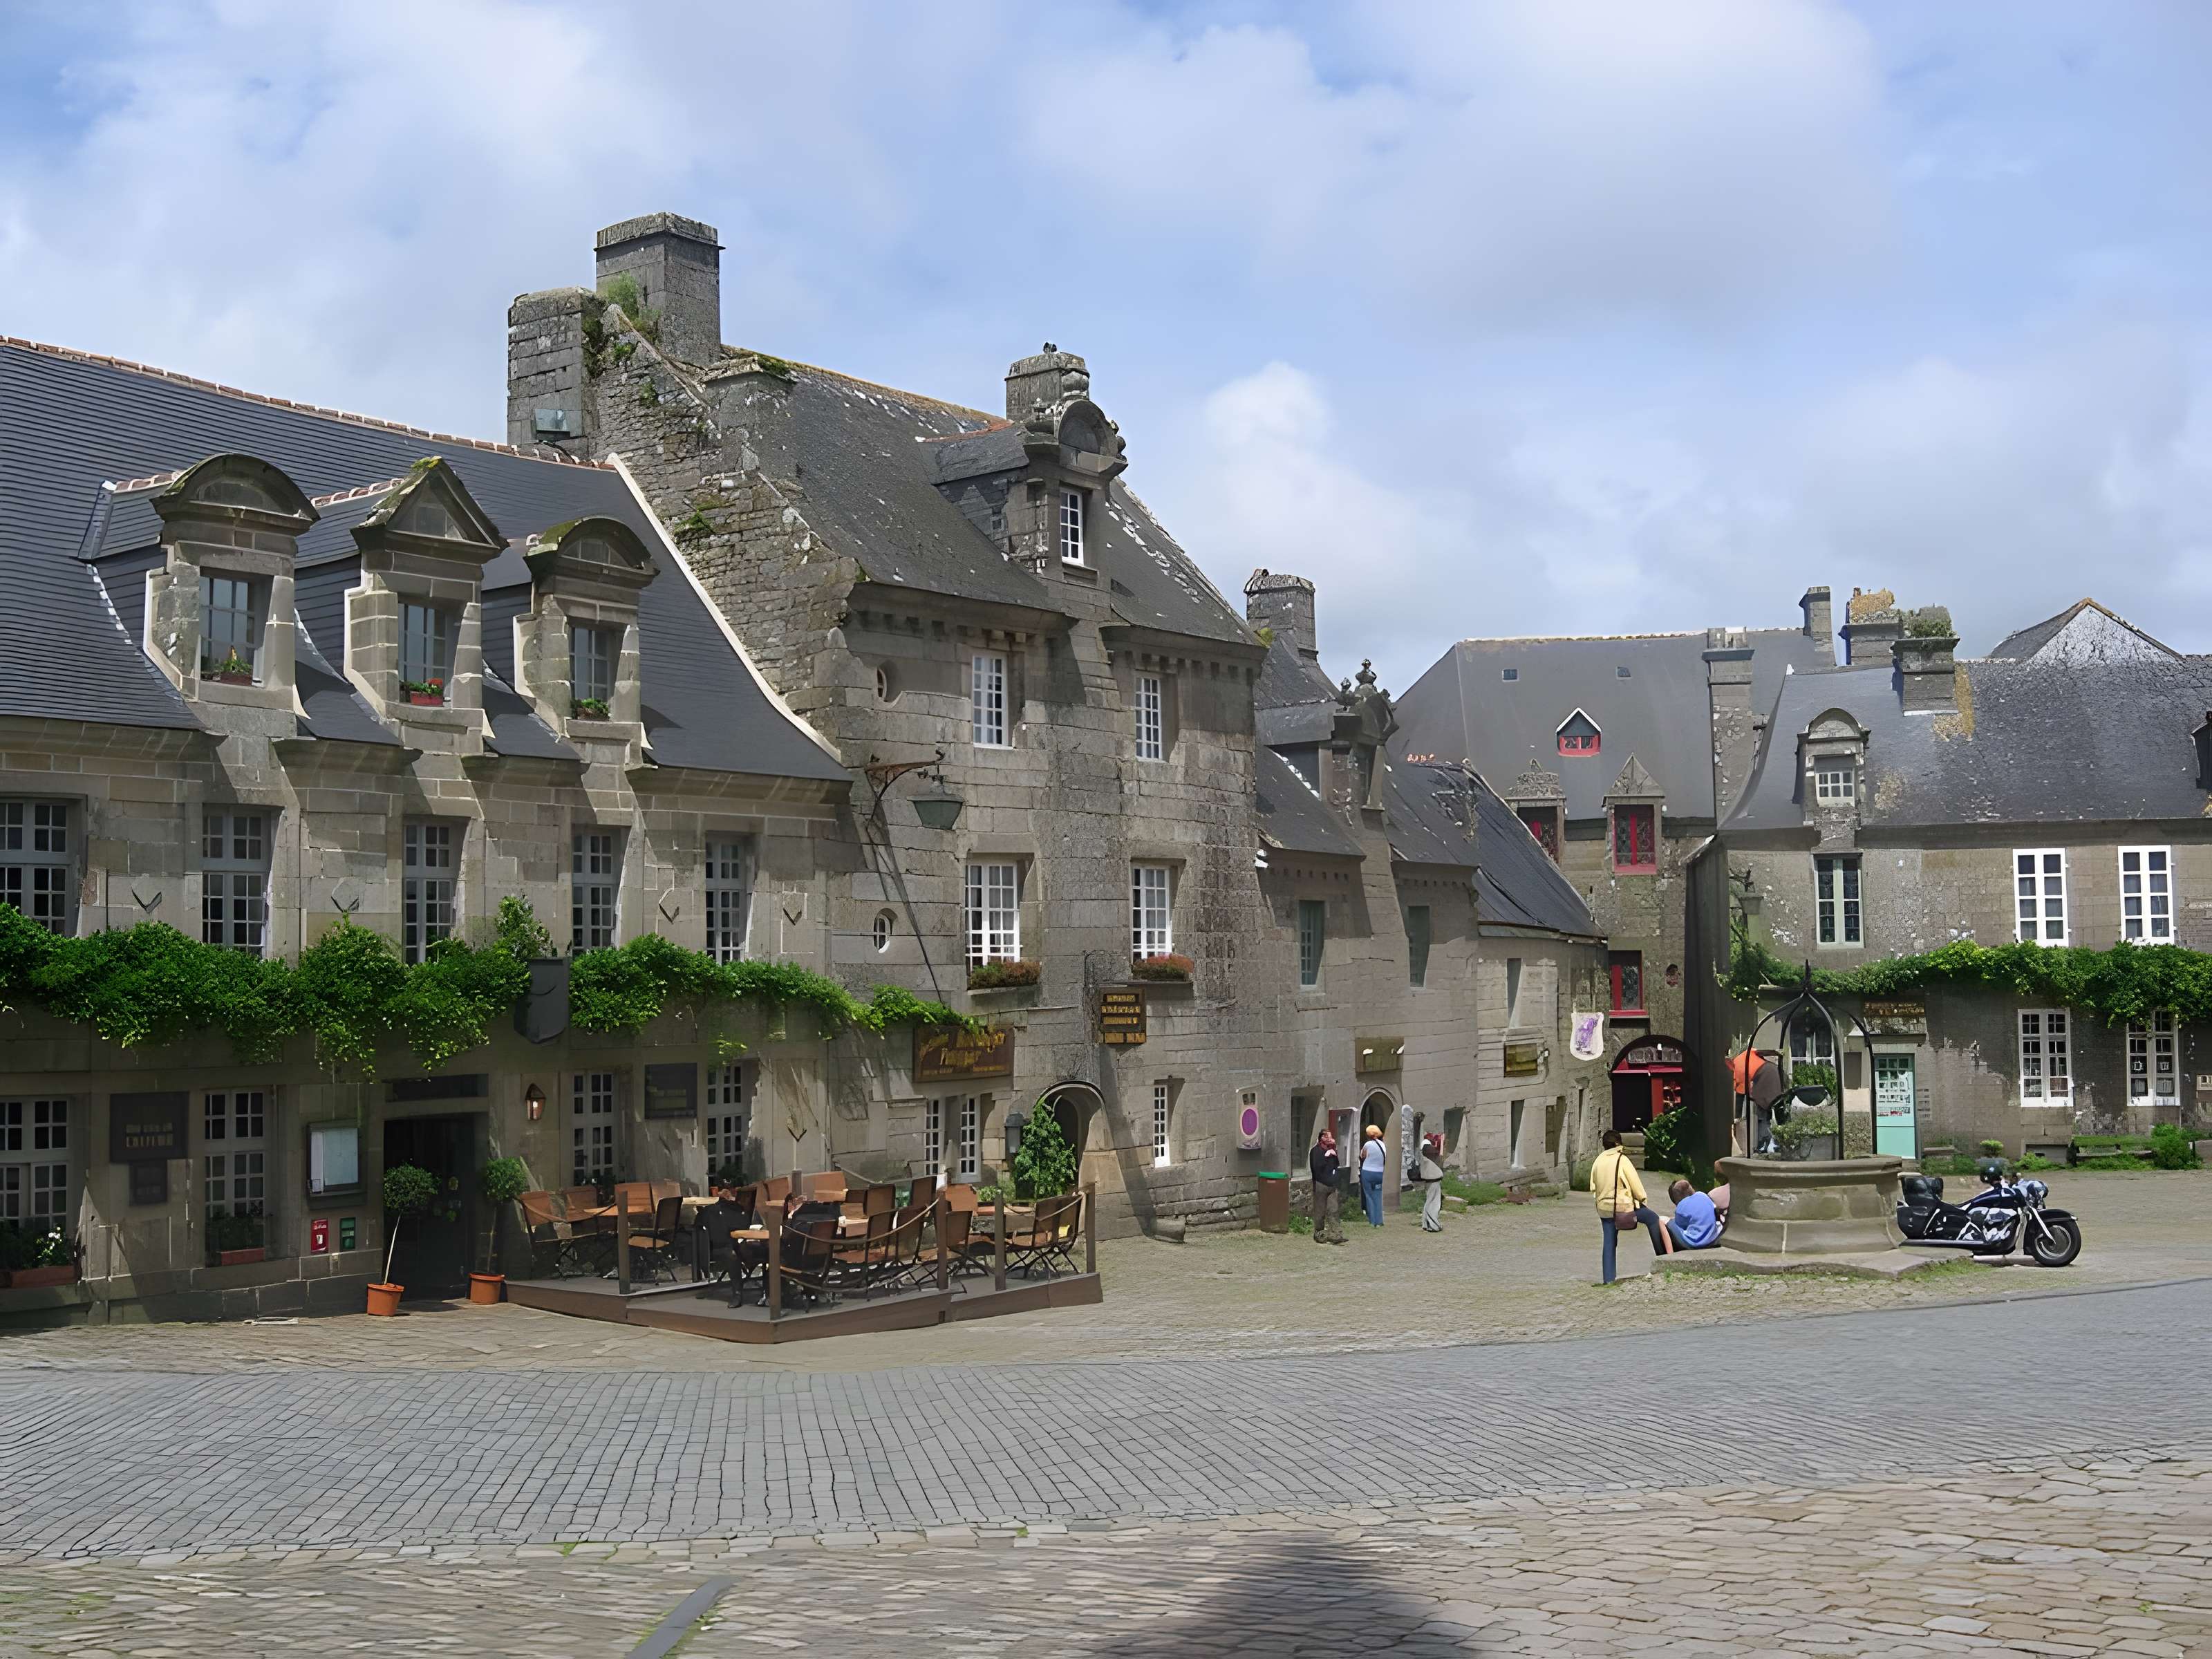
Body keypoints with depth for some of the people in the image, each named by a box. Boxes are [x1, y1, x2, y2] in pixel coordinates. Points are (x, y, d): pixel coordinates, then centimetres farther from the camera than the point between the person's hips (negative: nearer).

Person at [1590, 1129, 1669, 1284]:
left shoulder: (1598, 1162, 6)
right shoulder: (1621, 1159, -9)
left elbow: (1593, 1188, 9)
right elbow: (1635, 1184, -6)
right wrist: (1643, 1200, 7)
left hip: (1604, 1208, 5)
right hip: (1624, 1205, -5)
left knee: (1609, 1242, 9)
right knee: (1653, 1218, 15)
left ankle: (1608, 1278, 5)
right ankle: (1663, 1256, 19)